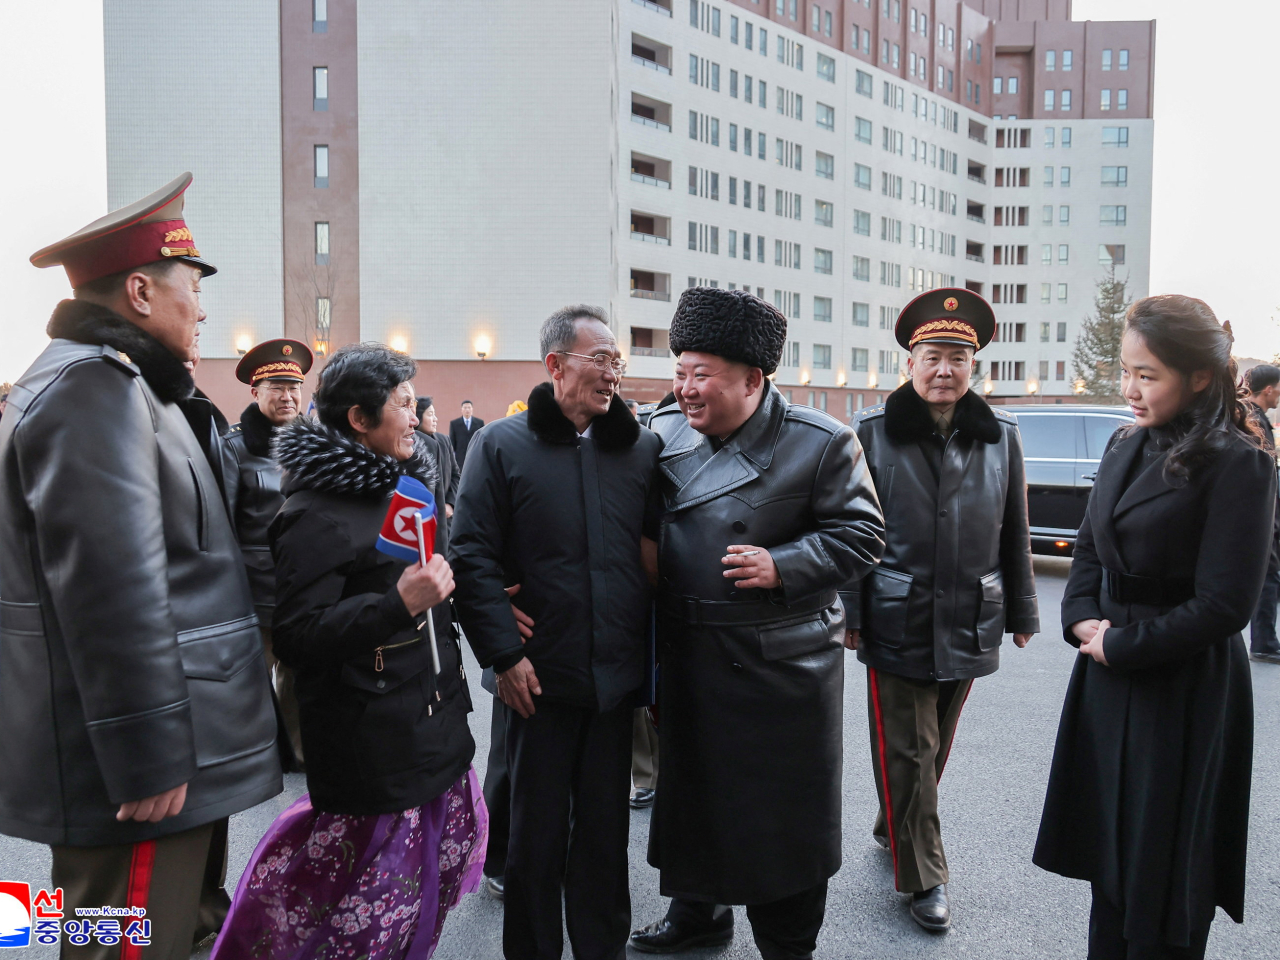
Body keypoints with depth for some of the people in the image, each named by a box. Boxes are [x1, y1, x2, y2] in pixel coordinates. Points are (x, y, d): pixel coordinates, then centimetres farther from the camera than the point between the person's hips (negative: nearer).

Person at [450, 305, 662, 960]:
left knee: (606, 826, 15)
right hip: (540, 676, -2)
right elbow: (471, 555, -7)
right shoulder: (502, 445, -4)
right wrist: (504, 653, -12)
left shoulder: (641, 446, 6)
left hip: (617, 676, 3)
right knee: (537, 831, 11)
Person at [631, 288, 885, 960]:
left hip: (782, 666, -4)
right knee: (692, 790, 20)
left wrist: (783, 566, -21)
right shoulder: (662, 433, 2)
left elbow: (861, 534, -8)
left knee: (783, 810, 8)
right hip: (688, 659, 5)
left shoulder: (820, 443, -11)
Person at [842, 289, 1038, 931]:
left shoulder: (1001, 435, 4)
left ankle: (893, 828, 41)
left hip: (969, 625, 4)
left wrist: (1021, 611, 12)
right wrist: (848, 613, -6)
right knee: (906, 753, 3)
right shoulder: (873, 432, -6)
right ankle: (923, 877, 19)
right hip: (897, 625, -3)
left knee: (935, 747, 18)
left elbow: (1015, 534, 10)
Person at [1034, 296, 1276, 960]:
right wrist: (1083, 619, -3)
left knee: (1162, 868, 9)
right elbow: (1089, 545, 13)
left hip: (1184, 691, -6)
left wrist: (1118, 645, -12)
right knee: (1109, 854, 18)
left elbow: (1225, 604, -17)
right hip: (1108, 680, 7)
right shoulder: (1126, 449, 6)